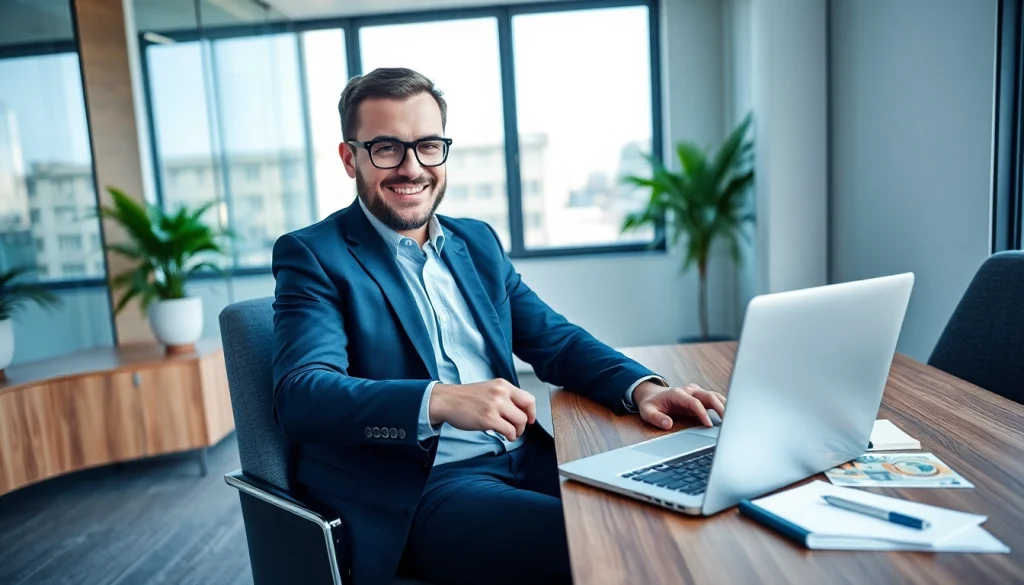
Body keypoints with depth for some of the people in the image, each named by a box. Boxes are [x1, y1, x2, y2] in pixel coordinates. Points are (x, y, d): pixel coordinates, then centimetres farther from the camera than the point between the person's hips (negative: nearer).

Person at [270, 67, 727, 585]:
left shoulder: (478, 241, 15)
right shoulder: (312, 255, -2)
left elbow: (554, 340, 12)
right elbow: (301, 394, -16)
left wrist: (642, 387, -7)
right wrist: (441, 400, -33)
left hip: (525, 460, 6)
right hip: (414, 492, -5)